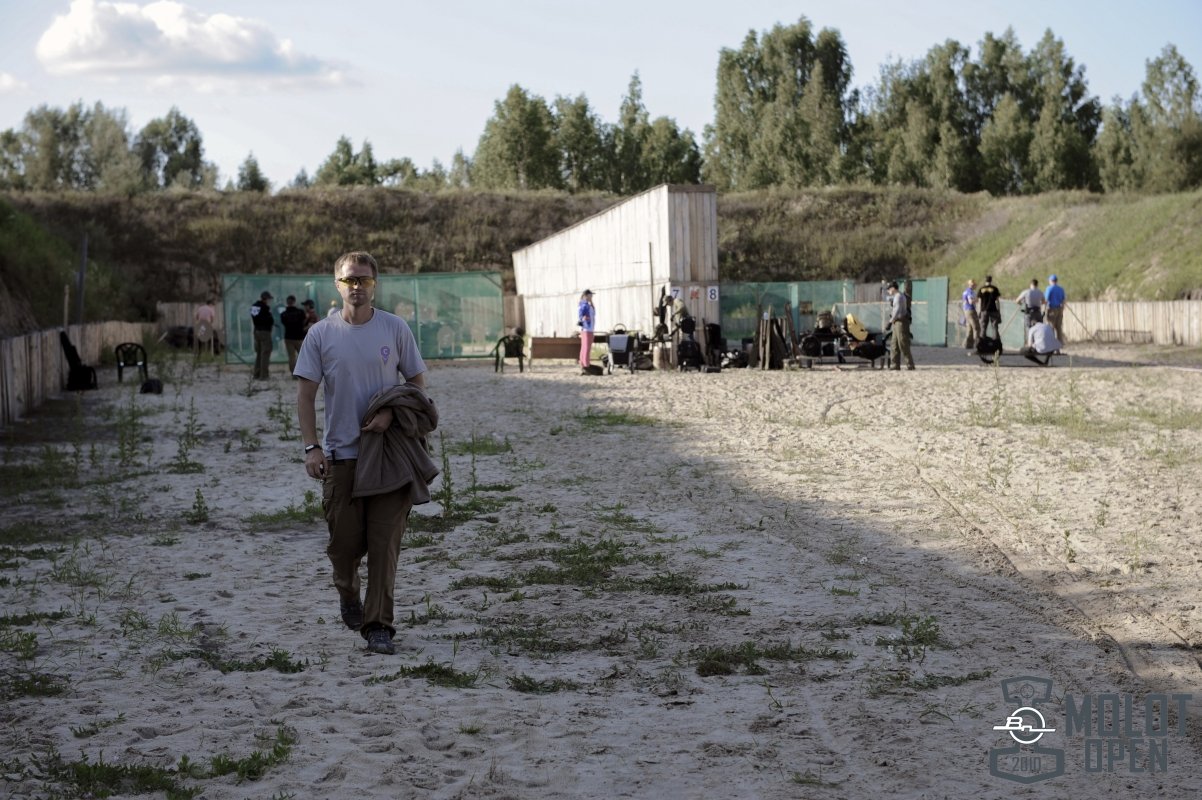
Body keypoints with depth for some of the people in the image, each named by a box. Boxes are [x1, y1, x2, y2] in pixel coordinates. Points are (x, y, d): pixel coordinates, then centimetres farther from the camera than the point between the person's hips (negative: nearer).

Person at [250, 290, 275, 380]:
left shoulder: (254, 306, 8)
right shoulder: (265, 307, -17)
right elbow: (270, 320, -14)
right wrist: (272, 323, 7)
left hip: (256, 331, 8)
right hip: (265, 332, -8)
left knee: (258, 353, 16)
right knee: (265, 353, -3)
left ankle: (256, 374, 20)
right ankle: (263, 375, -5)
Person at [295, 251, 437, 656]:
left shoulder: (395, 328, 2)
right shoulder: (321, 334, 1)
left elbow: (417, 382, 8)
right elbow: (306, 394, 2)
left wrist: (392, 412, -11)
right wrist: (311, 447, -8)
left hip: (387, 452, 0)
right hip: (340, 453, 1)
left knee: (384, 543, -4)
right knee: (344, 540, 5)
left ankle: (378, 627, 1)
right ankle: (347, 592, 37)